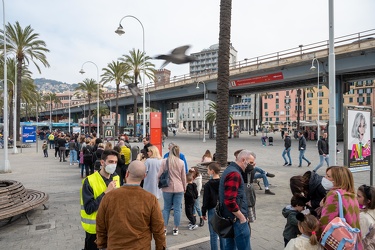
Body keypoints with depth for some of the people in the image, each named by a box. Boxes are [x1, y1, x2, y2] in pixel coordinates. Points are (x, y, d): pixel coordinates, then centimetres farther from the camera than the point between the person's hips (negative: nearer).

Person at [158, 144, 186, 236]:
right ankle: (175, 229, 18)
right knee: (177, 209, 8)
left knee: (166, 208, 11)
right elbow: (183, 177, 4)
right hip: (179, 188, 0)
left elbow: (159, 175, -3)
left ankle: (164, 229, 16)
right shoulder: (181, 162, -2)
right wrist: (184, 187, 17)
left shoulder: (164, 161, -5)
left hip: (167, 188, 0)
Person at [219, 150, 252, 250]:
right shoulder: (234, 174, -19)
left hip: (230, 218, 10)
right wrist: (242, 218, -15)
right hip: (237, 219, -10)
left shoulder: (230, 169, 13)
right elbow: (230, 201, -27)